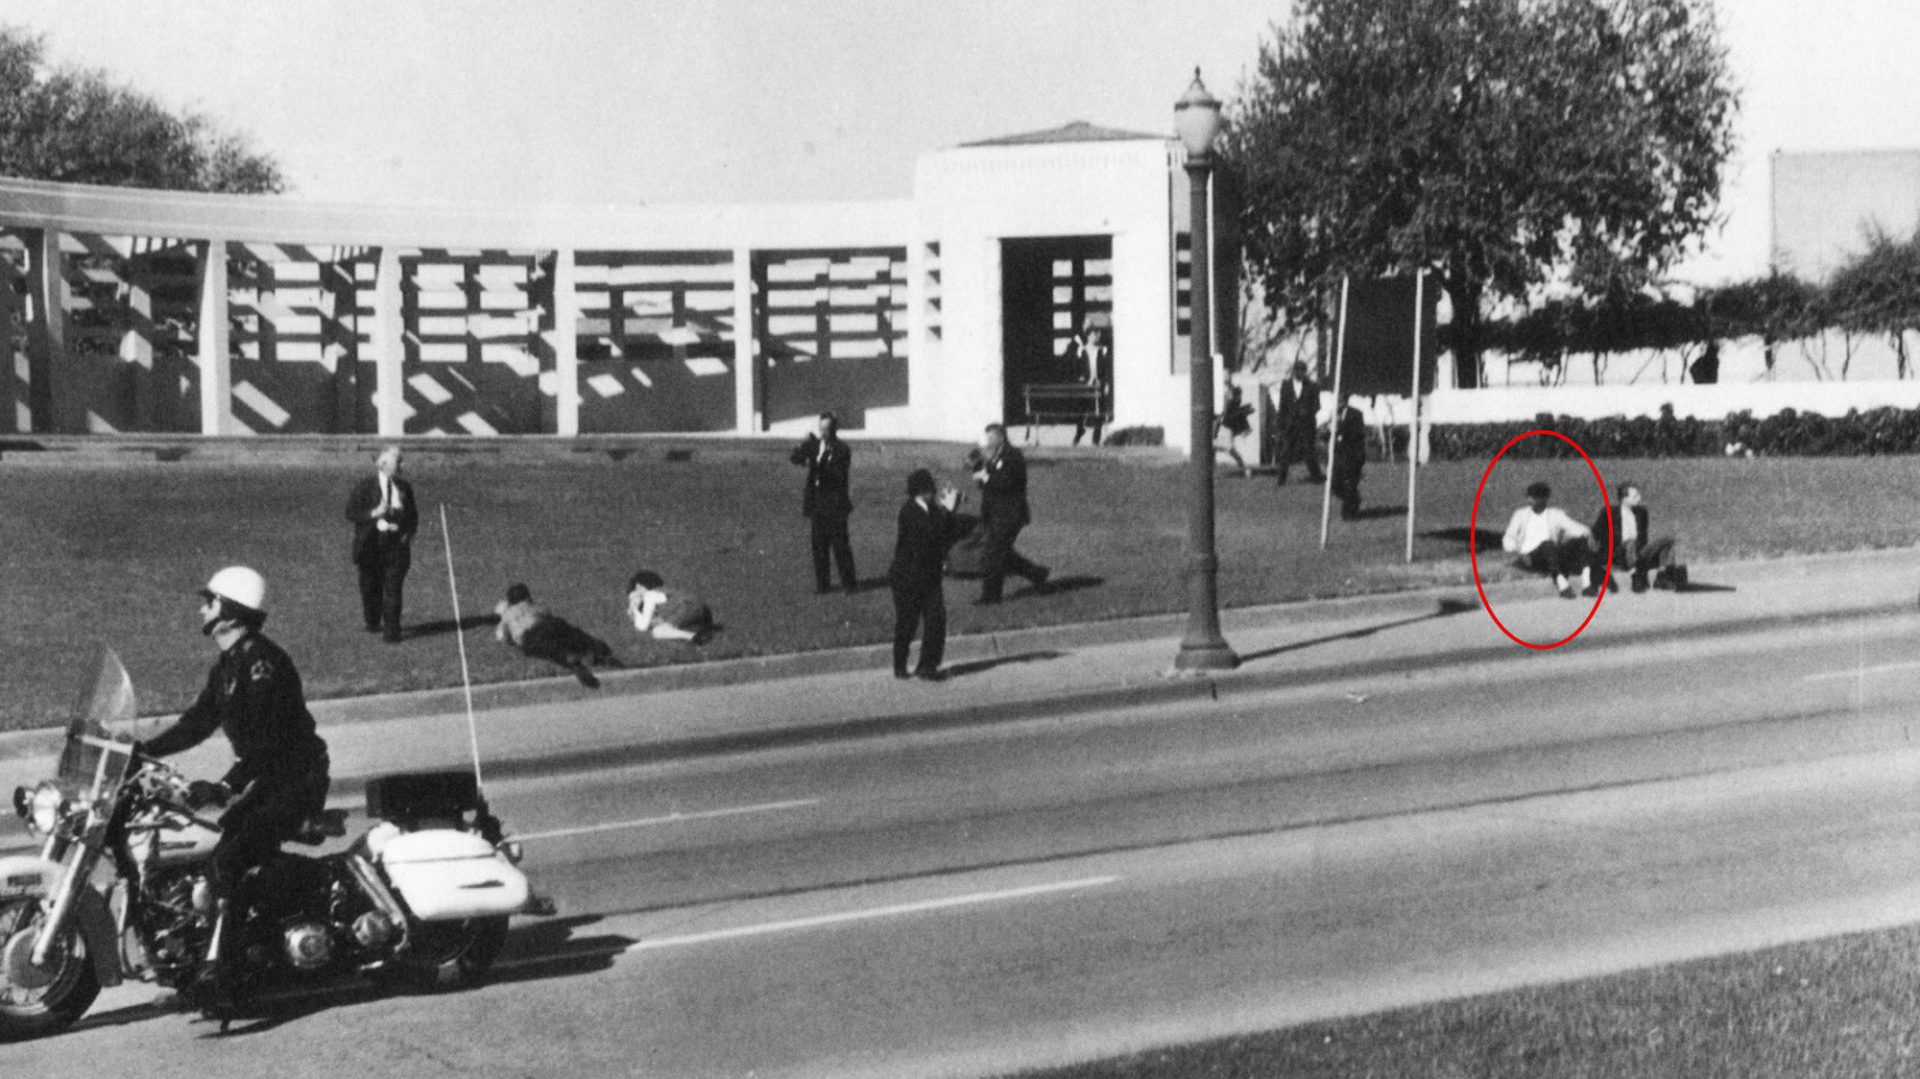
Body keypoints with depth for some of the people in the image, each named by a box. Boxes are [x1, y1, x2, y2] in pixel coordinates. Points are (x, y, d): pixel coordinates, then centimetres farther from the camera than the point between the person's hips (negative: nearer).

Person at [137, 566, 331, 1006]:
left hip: (293, 782, -11)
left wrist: (224, 788, -33)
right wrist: (144, 750, 6)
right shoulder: (228, 665, 15)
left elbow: (265, 740, -25)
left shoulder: (262, 662, -18)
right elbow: (198, 721, 17)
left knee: (225, 860, -25)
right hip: (261, 780, 11)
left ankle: (216, 970, -33)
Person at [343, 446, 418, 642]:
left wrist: (409, 533, 2)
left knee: (393, 587, -8)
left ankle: (391, 631, -8)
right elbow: (350, 513, -5)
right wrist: (375, 513, -18)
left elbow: (413, 514, 19)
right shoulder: (364, 487, -1)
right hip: (371, 543, -1)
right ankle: (373, 623, 32)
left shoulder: (404, 487, 9)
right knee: (371, 587, 10)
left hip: (396, 543, 1)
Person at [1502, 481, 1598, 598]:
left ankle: (1588, 584, -37)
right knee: (1548, 544, -35)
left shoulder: (1556, 514, 18)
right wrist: (1520, 553, -13)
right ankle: (1562, 585, -49)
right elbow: (1508, 539, 7)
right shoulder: (1521, 514, 17)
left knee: (1581, 540, -21)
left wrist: (1587, 534, -16)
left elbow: (1577, 528, 8)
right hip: (1529, 558, -2)